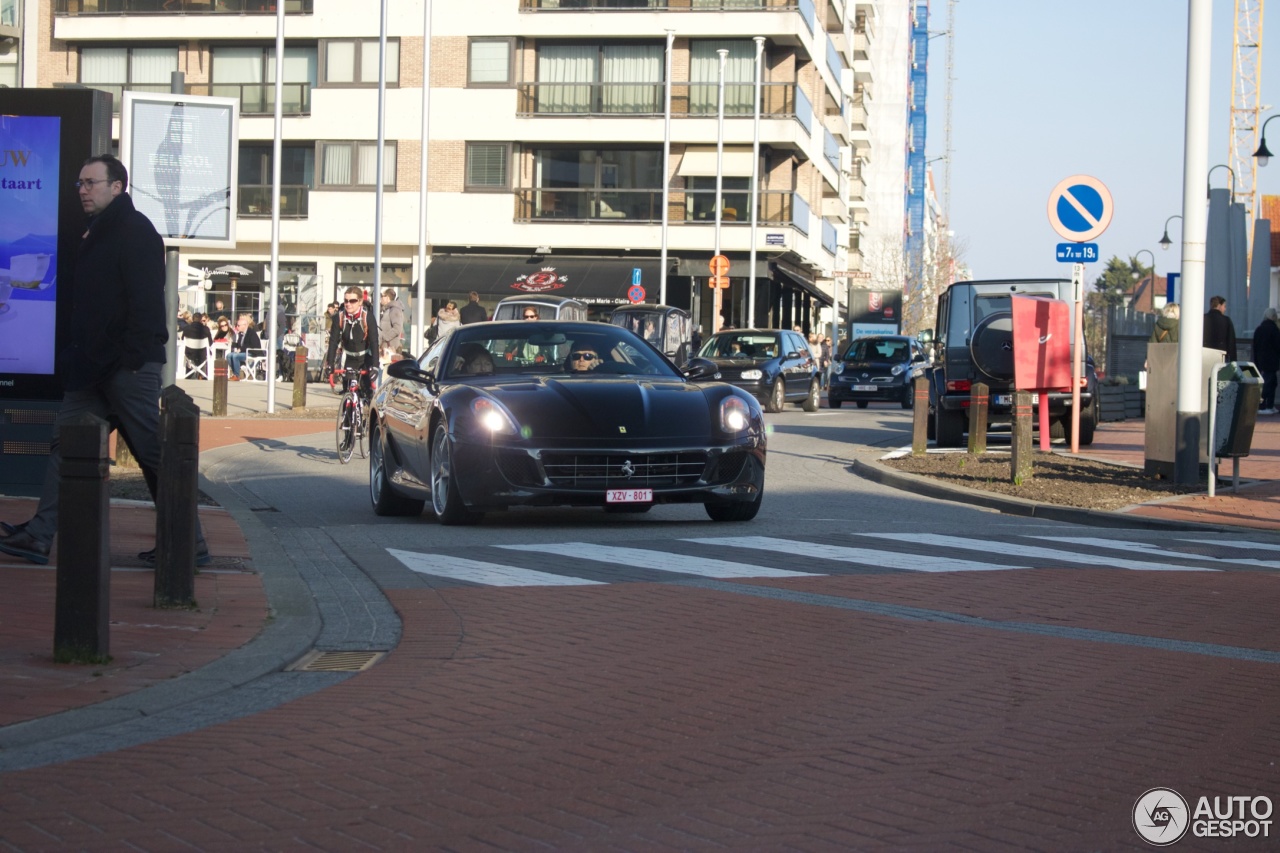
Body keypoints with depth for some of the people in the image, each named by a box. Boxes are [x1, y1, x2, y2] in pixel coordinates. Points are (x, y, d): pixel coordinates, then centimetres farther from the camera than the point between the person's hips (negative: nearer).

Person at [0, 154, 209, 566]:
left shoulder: (135, 231, -11)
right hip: (96, 364, 10)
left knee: (154, 451, -4)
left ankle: (191, 544, 3)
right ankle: (38, 536, 10)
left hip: (127, 364, -10)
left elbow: (145, 300, -20)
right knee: (65, 442, 7)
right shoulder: (98, 234, 18)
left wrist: (135, 357, -24)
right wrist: (74, 354, 14)